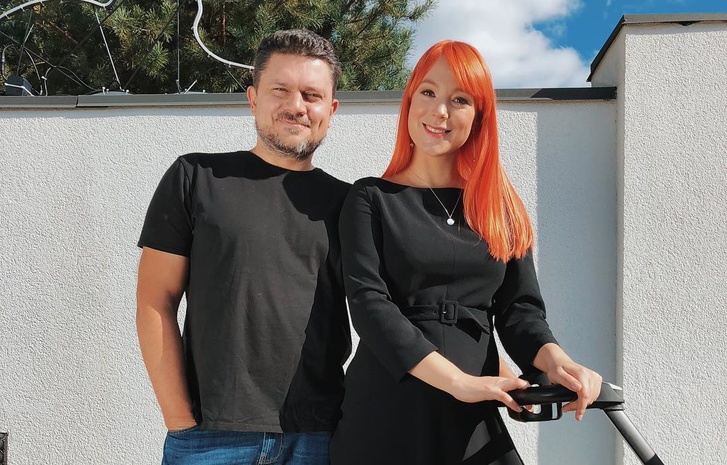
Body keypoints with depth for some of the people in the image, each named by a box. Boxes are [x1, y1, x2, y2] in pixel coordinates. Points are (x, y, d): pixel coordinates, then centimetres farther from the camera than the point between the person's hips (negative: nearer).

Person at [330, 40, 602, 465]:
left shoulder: (502, 207, 9)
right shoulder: (372, 199, 0)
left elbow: (520, 308, 5)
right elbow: (369, 303, -11)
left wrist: (554, 360, -17)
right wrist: (458, 380, -21)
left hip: (474, 419, 3)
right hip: (385, 416, -2)